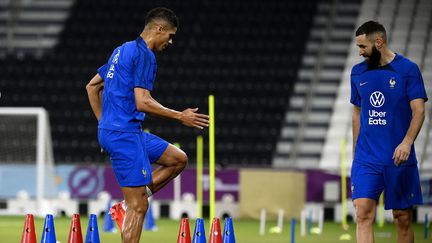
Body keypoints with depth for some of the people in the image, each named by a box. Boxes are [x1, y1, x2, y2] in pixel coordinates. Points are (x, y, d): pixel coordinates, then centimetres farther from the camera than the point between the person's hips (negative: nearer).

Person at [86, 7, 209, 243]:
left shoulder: (122, 51, 17)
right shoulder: (145, 56, -13)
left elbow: (92, 86, 24)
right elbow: (143, 103, -21)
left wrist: (104, 122, 24)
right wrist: (180, 116, -12)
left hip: (109, 130, 10)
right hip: (124, 134, -10)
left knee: (178, 159, 17)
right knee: (138, 206, -8)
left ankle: (125, 207, 11)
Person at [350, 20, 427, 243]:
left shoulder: (408, 69, -3)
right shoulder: (358, 72, 9)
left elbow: (418, 111, -8)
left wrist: (407, 142, -23)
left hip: (399, 157, -2)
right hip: (366, 157, 2)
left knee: (403, 218, 4)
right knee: (363, 213, -13)